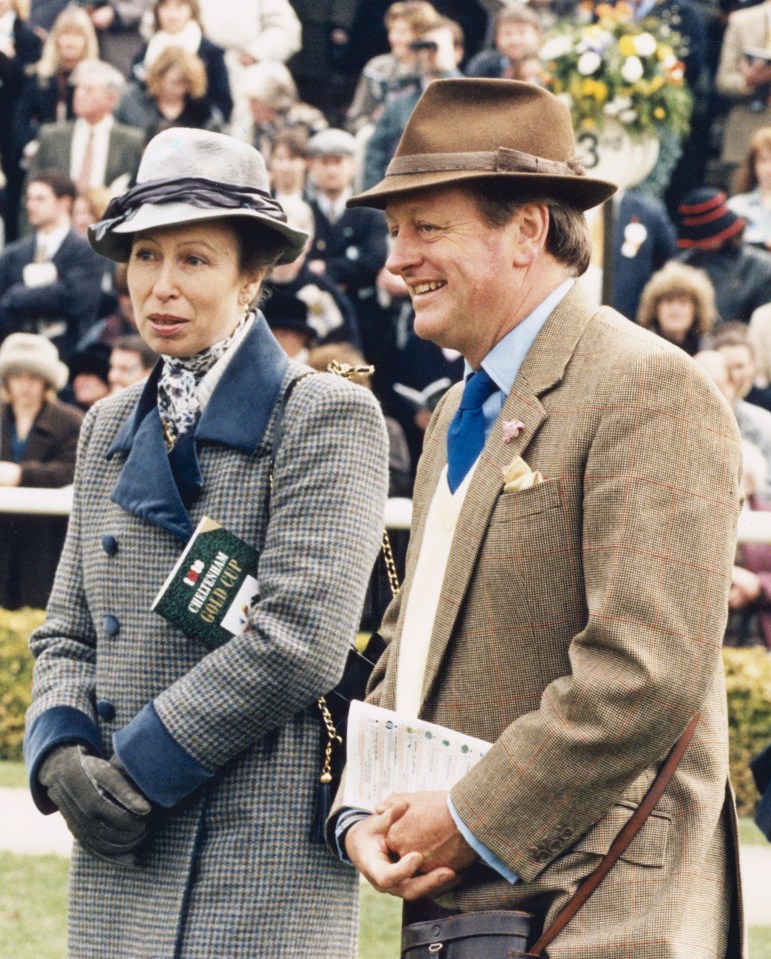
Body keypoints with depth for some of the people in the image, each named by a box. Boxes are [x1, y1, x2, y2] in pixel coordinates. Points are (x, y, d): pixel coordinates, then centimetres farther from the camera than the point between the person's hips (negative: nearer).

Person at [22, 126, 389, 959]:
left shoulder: (328, 418, -6)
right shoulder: (110, 427, 15)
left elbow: (299, 642, -15)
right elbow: (67, 634, 16)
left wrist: (134, 766, -12)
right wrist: (62, 755, -4)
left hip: (261, 866, -6)